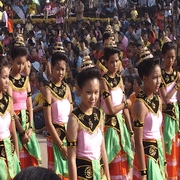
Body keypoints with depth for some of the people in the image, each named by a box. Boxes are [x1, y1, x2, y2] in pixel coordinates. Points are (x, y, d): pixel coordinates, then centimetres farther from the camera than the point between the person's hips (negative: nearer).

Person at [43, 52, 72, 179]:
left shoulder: (67, 88, 5)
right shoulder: (48, 90, -13)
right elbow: (48, 123, -14)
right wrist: (61, 145, -13)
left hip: (70, 133, 6)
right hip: (56, 136, -5)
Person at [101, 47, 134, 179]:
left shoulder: (119, 79, 8)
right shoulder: (104, 81, -13)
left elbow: (125, 108, 7)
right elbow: (112, 110, -18)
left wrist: (131, 132, 6)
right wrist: (126, 103, -1)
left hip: (121, 124, 6)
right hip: (110, 125, -6)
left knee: (123, 165, 11)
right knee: (112, 165, 2)